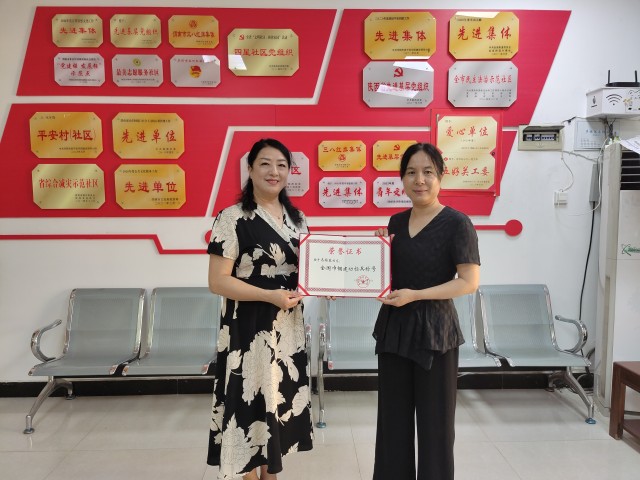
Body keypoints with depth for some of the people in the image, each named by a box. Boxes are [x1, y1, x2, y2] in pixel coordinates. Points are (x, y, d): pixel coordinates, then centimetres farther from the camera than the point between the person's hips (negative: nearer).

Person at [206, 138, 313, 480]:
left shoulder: (297, 218, 8)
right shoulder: (232, 218, -12)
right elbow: (217, 281, -16)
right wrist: (271, 295, -21)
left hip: (288, 328, 7)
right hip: (249, 330, -6)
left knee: (280, 401, 17)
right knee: (251, 403, 5)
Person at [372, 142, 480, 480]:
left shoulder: (456, 223, -10)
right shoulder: (396, 222, 8)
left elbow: (469, 282, -14)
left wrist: (415, 295, -20)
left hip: (434, 329, -5)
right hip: (394, 327, 6)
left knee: (434, 421, 9)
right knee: (393, 417, 15)